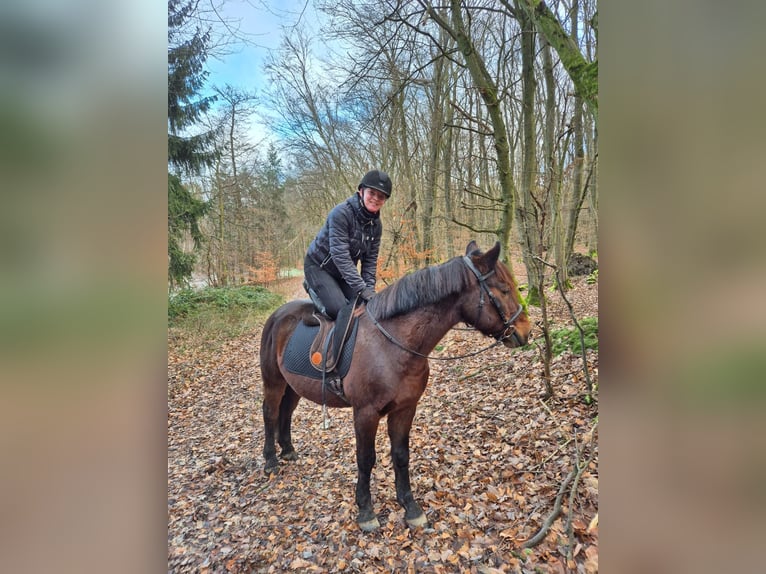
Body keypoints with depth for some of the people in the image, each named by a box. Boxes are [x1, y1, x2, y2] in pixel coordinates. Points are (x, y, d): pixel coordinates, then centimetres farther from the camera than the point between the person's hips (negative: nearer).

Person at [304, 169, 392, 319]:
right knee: (338, 309, -24)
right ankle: (312, 287, 5)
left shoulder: (376, 224, -4)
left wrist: (370, 288, -14)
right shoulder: (341, 213, -26)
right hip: (319, 266, -7)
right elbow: (340, 255, -31)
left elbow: (370, 259, -1)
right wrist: (361, 288, -33)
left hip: (344, 271, 7)